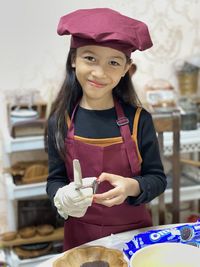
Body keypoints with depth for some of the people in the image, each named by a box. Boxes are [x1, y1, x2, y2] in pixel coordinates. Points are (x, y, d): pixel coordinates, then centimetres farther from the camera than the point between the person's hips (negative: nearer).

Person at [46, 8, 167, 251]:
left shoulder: (139, 119, -12)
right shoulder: (60, 121, -9)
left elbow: (157, 178, -7)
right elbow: (55, 179, -3)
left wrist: (130, 187, -27)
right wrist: (62, 197, -24)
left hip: (134, 232, 0)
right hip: (81, 237, 1)